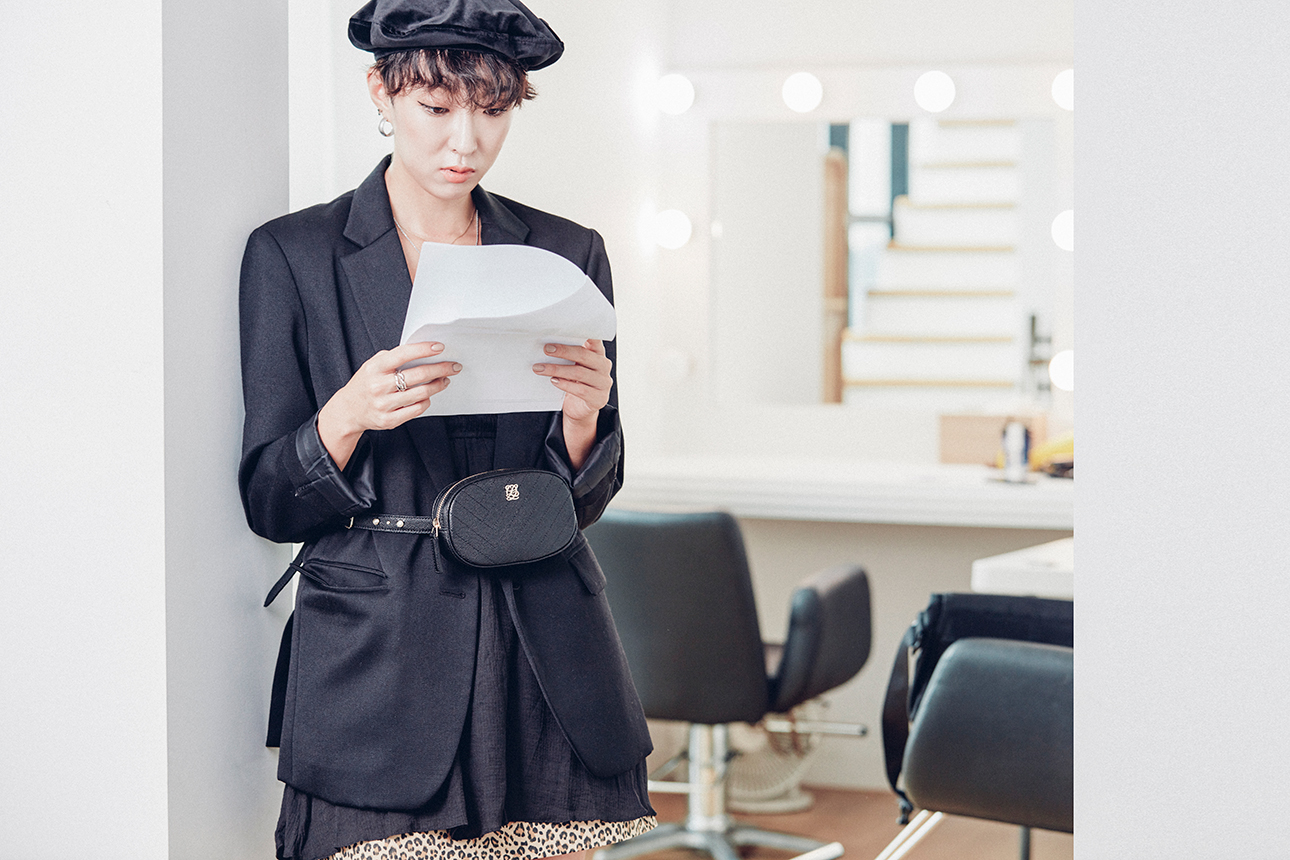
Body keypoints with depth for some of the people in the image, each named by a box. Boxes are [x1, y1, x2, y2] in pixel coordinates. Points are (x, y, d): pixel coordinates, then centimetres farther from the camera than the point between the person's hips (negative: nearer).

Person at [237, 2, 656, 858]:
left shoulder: (568, 254, 8)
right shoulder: (292, 255, 1)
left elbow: (585, 499, 9)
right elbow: (268, 504, 0)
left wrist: (582, 417, -12)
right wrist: (347, 418, -19)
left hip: (547, 659, 3)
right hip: (375, 668, -2)